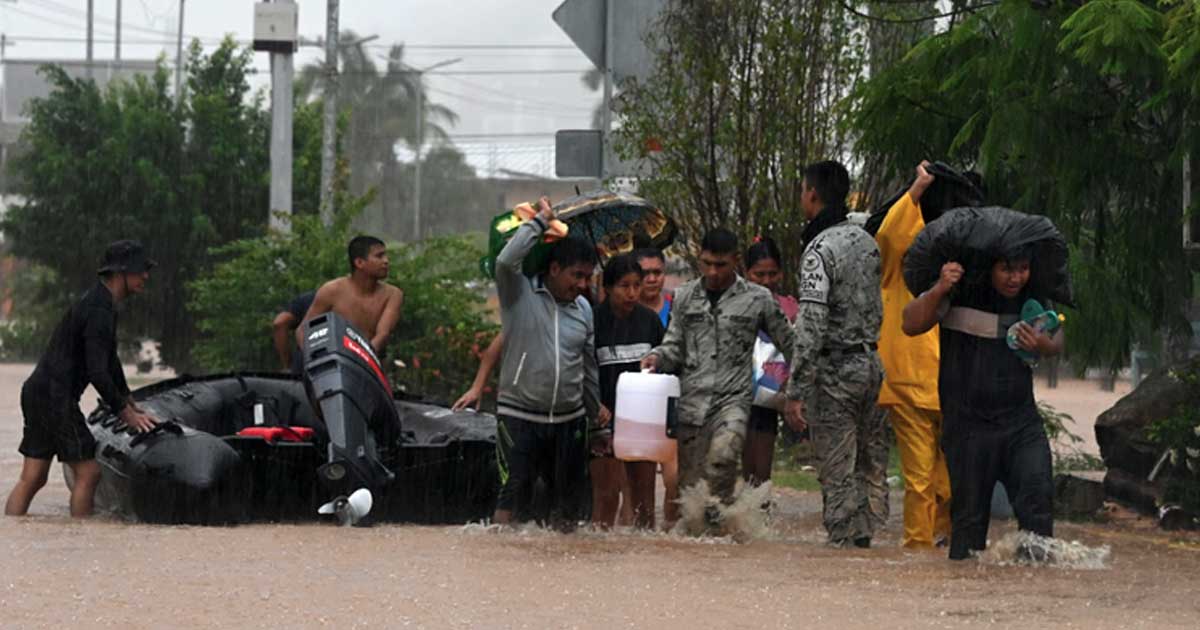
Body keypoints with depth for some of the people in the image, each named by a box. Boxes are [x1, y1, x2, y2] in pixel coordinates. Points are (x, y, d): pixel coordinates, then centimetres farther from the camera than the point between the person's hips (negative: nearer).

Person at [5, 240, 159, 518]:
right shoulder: (99, 310, -16)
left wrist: (130, 402, 34)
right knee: (88, 473, -3)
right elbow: (97, 372, -20)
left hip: (38, 392, 10)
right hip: (55, 398, -10)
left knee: (32, 479, 5)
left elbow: (109, 360, 29)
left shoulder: (101, 302, 17)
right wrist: (126, 414, -12)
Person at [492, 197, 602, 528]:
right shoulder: (520, 293, -5)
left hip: (569, 419, 5)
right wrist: (540, 221, -17)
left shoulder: (583, 308, 11)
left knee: (568, 499, 9)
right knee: (514, 492, -10)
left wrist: (597, 409, 24)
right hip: (519, 415, -5)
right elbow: (506, 261, -27)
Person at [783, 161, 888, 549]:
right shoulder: (866, 241, 10)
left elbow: (811, 324, -21)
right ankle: (866, 537, 13)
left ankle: (844, 543, -2)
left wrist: (795, 392, -20)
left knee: (837, 471, -3)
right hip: (871, 363, 8)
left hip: (835, 369, -8)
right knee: (871, 464, 10)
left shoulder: (820, 249, -15)